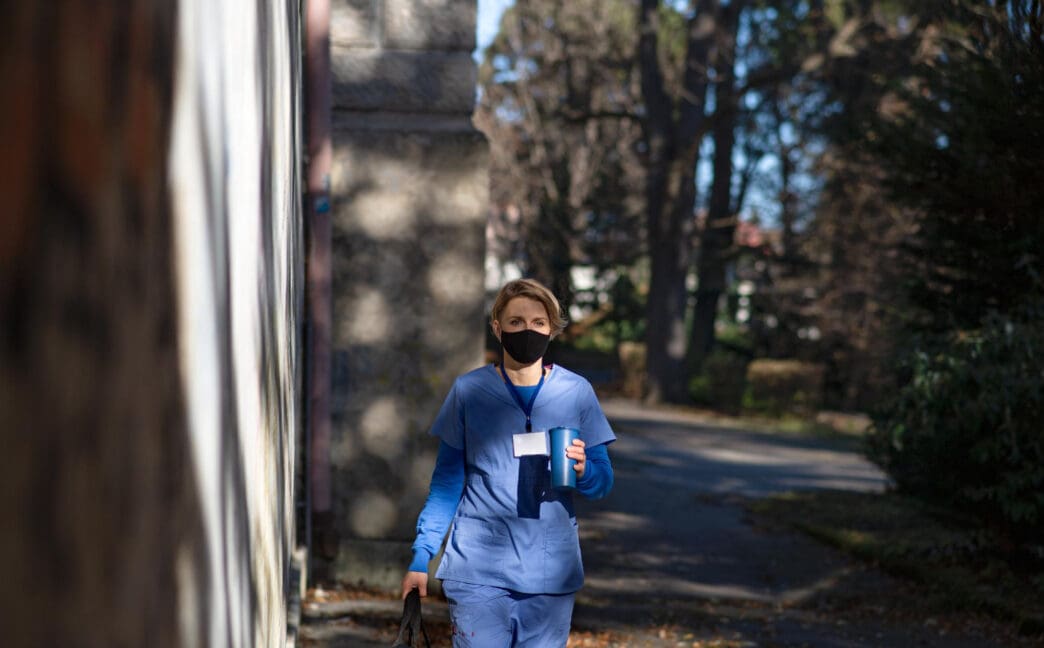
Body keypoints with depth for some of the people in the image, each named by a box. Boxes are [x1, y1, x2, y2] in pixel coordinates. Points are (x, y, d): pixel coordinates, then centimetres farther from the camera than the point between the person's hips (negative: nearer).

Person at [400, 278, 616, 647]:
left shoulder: (576, 393, 3)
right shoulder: (469, 391, 2)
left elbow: (603, 482, 6)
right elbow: (447, 481, 8)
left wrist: (582, 470, -17)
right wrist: (421, 558, 4)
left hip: (550, 573, 1)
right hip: (478, 572, -1)